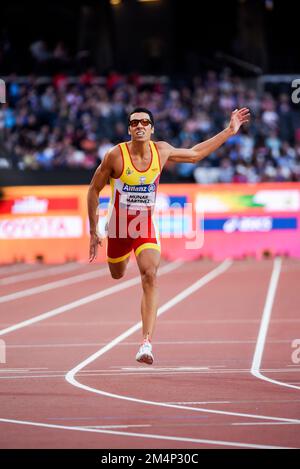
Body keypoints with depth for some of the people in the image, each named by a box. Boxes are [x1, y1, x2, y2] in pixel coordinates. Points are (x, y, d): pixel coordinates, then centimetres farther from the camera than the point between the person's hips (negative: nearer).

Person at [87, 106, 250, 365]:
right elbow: (94, 190, -6)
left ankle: (147, 342, -27)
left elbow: (194, 154, 12)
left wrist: (229, 131, 12)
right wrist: (94, 231, -5)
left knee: (150, 277, -21)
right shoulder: (116, 156, -17)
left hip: (146, 227, 0)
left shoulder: (162, 151, -7)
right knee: (117, 275, 20)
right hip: (119, 226, 0)